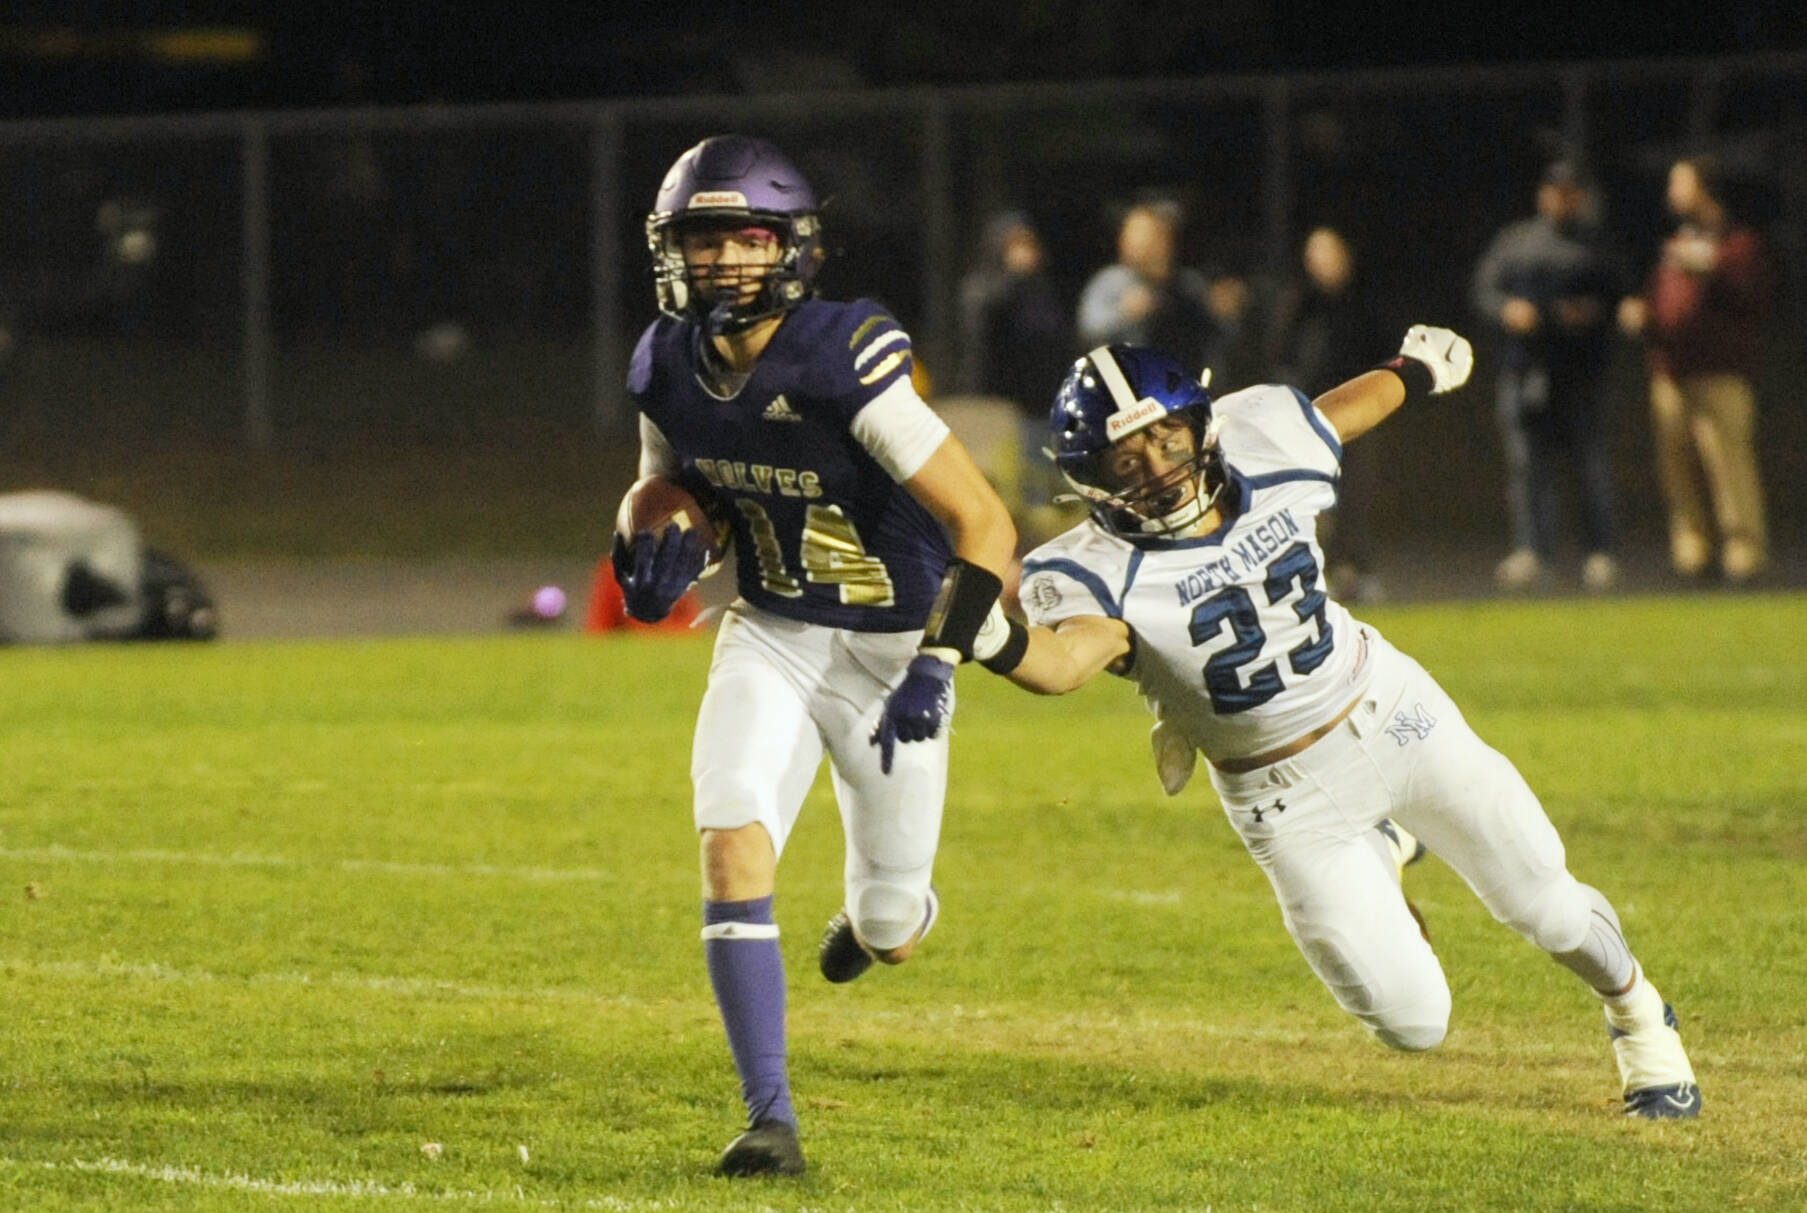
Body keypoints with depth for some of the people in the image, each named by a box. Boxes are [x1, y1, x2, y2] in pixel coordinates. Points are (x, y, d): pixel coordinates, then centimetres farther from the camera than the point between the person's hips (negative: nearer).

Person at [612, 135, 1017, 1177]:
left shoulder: (848, 365, -28)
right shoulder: (667, 368, -9)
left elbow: (985, 522, -27)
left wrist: (935, 670, -35)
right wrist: (659, 548, -9)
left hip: (890, 650, -4)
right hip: (771, 639, 4)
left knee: (891, 935, 7)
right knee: (734, 848, -20)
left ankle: (879, 914, 48)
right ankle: (771, 1119, -13)